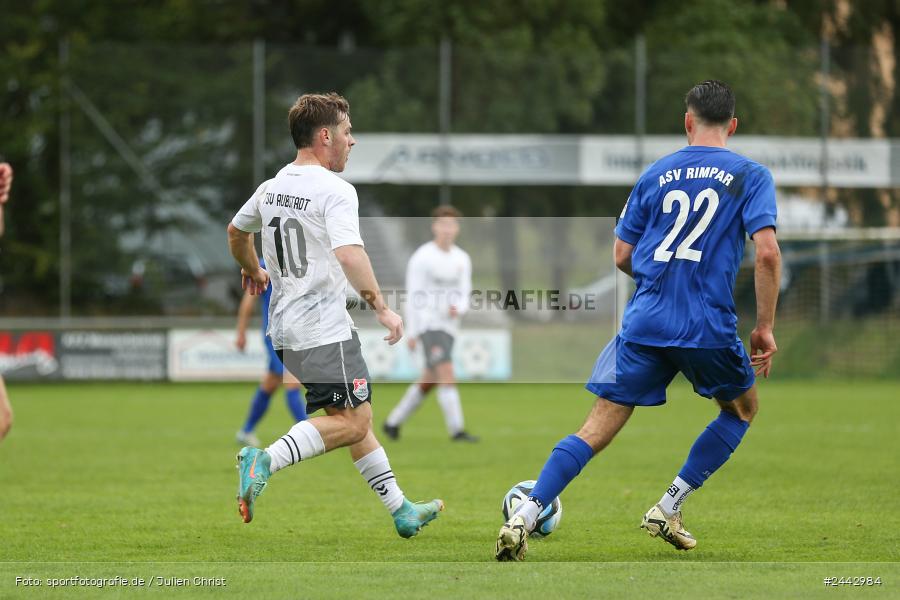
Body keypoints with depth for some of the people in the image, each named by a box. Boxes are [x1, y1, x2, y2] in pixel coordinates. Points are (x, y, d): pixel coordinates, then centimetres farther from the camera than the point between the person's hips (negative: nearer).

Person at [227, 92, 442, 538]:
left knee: (357, 417, 14)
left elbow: (236, 232, 28)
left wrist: (253, 272, 46)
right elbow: (349, 254, -26)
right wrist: (382, 307, -21)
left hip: (286, 328, 9)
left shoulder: (271, 187, 12)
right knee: (352, 423, -10)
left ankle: (401, 511, 17)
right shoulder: (335, 191, -14)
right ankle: (264, 462, -24)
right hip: (324, 330, -9)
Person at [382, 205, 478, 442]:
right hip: (428, 324, -7)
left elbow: (464, 296, 7)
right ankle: (456, 430, -19)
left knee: (428, 382, 11)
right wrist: (411, 333, -11)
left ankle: (392, 423, 25)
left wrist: (458, 309, -17)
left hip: (448, 327, 7)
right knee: (447, 375, -18)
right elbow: (412, 297, -8)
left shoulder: (462, 259, 10)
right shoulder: (422, 257, -7)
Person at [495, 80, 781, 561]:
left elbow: (621, 256, 14)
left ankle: (523, 518, -13)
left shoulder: (656, 174, 13)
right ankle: (668, 509, 16)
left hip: (644, 322, 3)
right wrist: (765, 327, -2)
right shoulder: (750, 175, 3)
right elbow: (767, 252, -9)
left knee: (598, 429, 2)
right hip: (709, 325, -2)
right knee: (741, 410, 24)